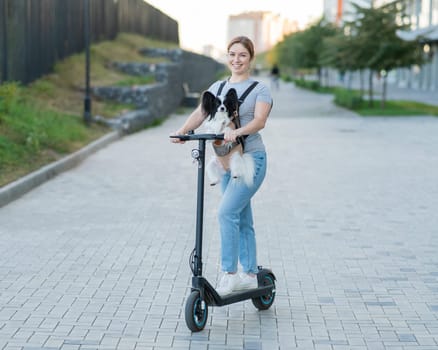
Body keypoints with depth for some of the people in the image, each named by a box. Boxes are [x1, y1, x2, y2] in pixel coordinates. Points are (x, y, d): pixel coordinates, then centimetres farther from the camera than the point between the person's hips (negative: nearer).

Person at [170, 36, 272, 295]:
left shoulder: (260, 89, -3)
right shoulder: (218, 87, 12)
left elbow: (259, 120, -19)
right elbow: (200, 112, -1)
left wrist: (237, 132, -38)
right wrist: (183, 131, -21)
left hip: (251, 159, -6)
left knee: (227, 211, -19)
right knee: (242, 219, 12)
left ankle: (230, 274, -13)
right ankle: (250, 276, 21)